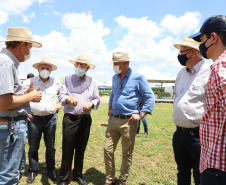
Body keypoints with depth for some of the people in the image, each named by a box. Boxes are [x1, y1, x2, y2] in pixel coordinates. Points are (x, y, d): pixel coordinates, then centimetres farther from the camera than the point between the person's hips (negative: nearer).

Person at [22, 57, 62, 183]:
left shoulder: (56, 82, 6)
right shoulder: (29, 82, 1)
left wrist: (60, 104, 8)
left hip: (51, 119, 1)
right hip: (34, 119, -1)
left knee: (51, 147, 11)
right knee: (33, 147, 10)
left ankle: (51, 169, 29)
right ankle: (33, 170, 28)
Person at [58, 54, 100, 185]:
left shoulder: (92, 82, 11)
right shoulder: (67, 80, 7)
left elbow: (97, 99, 10)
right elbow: (61, 96, 0)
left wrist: (91, 103, -13)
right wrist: (68, 98, -23)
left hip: (85, 119, 2)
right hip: (70, 119, -2)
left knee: (81, 149, 13)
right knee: (67, 150, 1)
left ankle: (78, 174, 31)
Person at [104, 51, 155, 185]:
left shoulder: (138, 78, -7)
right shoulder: (115, 78, 12)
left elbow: (150, 98, -5)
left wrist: (141, 114, -12)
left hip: (129, 121, -5)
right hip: (113, 120, 6)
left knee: (127, 153, 8)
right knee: (108, 150, 6)